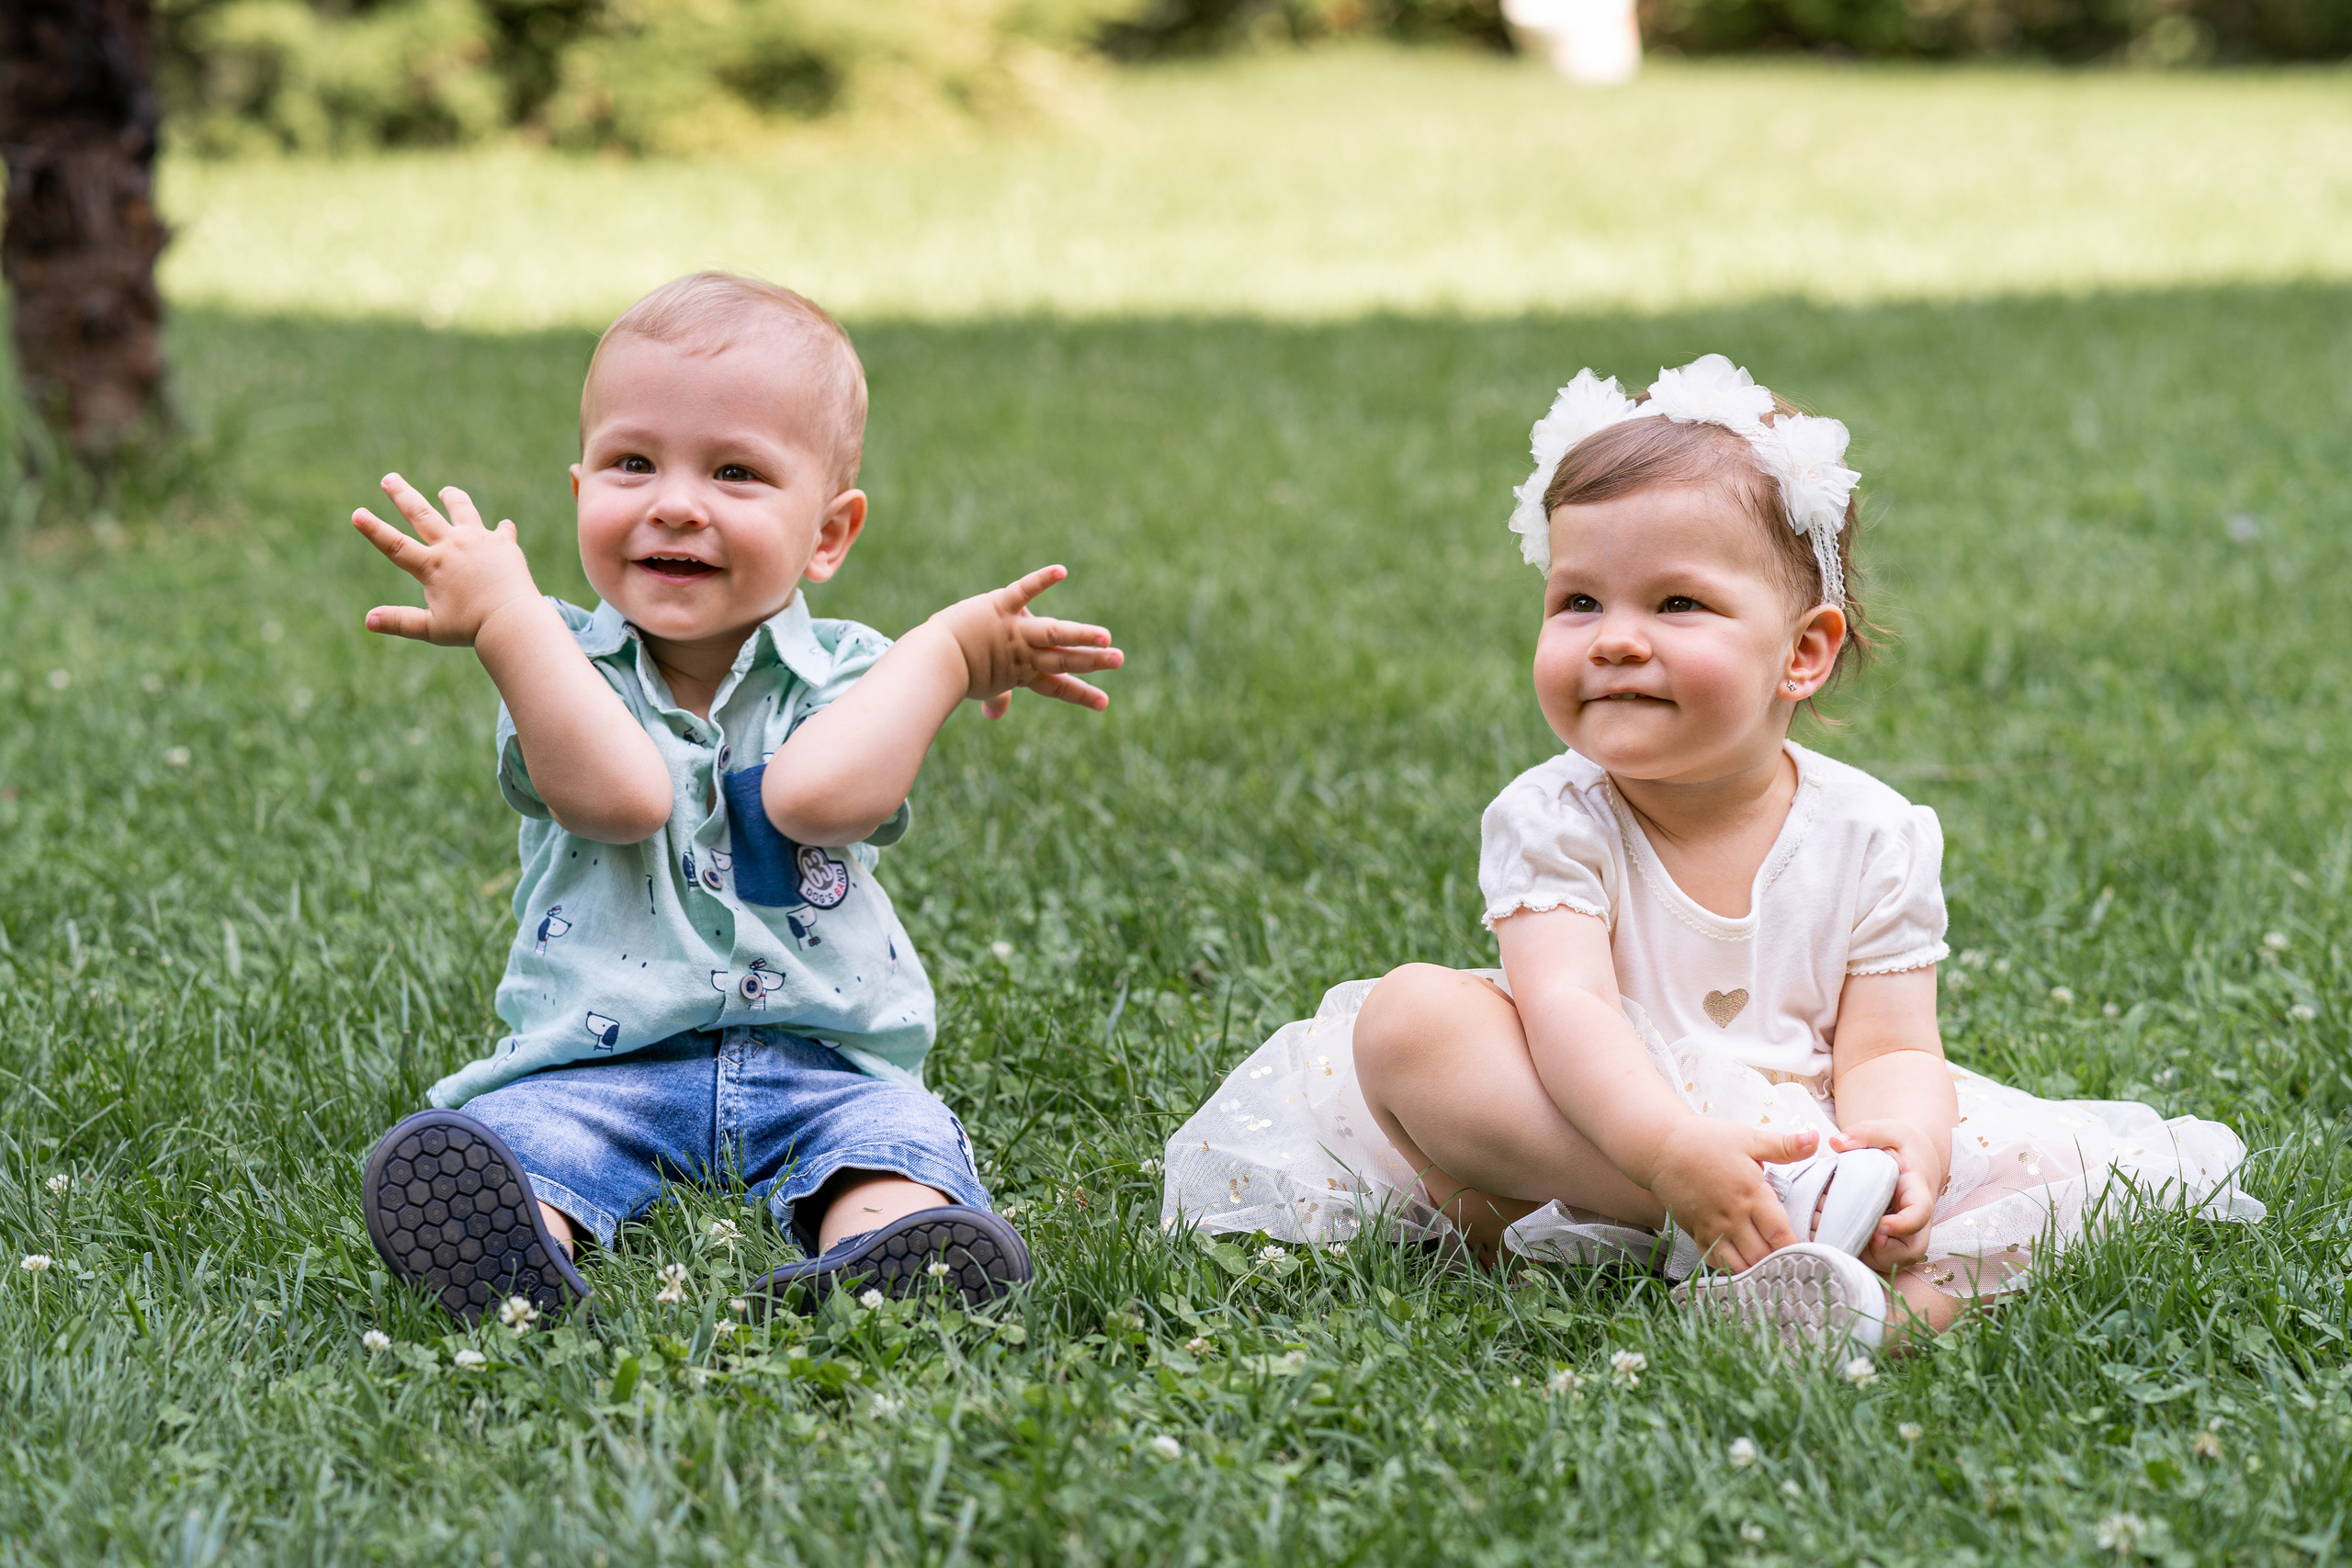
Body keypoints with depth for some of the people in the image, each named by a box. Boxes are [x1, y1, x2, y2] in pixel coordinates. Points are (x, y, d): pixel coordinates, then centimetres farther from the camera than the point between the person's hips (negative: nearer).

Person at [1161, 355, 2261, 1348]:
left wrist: (1900, 1142, -33)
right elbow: (1567, 1008, -23)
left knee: (2044, 1167, -18)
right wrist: (1674, 1149, -42)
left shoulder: (1871, 837, -3)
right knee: (1409, 1013, -27)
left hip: (1802, 1128, 2)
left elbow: (1888, 1050, -7)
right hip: (1593, 1132, -1)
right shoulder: (1550, 822, -8)